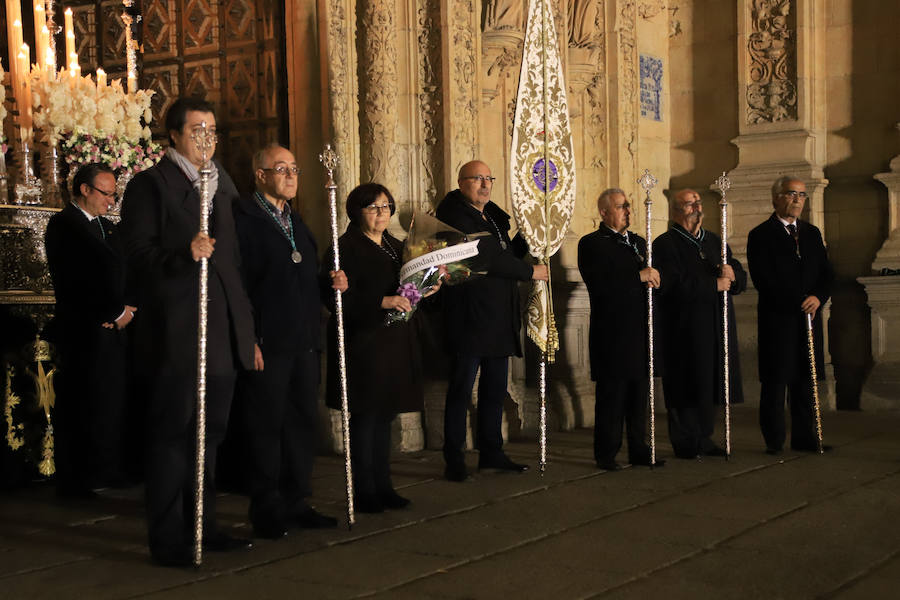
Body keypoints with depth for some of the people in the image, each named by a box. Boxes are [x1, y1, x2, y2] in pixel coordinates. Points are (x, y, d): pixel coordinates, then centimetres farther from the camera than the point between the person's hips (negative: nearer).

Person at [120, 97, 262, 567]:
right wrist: (184, 254, -28)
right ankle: (167, 540, 6)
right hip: (174, 335, -7)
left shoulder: (224, 185, 18)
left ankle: (202, 527, 24)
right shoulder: (150, 185, -2)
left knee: (209, 434, 13)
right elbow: (138, 255, -11)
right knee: (171, 436, -1)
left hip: (221, 334, 7)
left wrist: (247, 332, 15)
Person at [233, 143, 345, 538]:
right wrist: (249, 339, -19)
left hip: (303, 342, 8)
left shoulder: (295, 221, 20)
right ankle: (267, 512, 8)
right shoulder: (243, 217, -7)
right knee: (266, 426, -1)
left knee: (303, 420, 11)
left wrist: (333, 283, 4)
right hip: (267, 343, -8)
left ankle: (296, 502, 21)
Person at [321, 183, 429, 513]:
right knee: (364, 418, -3)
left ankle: (383, 486, 19)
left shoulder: (396, 247, 16)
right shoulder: (346, 248, -9)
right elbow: (339, 297, -19)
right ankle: (364, 491, 5)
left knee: (384, 416, 12)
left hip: (395, 346, 8)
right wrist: (383, 302, -25)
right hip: (362, 345, -7)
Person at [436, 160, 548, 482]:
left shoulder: (493, 216, 18)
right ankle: (454, 461, 4)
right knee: (461, 389, -2)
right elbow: (487, 259, -19)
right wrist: (530, 271, -12)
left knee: (495, 389, 13)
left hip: (500, 319, 9)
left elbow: (507, 254, 23)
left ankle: (491, 453, 23)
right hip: (469, 319, -9)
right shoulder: (455, 216, -11)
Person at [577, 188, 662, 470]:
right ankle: (606, 454, 5)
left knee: (640, 392, 9)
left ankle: (639, 449, 18)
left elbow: (651, 276, 23)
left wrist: (652, 278, -1)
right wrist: (638, 276, -19)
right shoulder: (591, 243, -4)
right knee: (611, 394, -3)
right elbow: (598, 282, -18)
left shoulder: (639, 242, 19)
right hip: (612, 333, -7)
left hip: (641, 330, 7)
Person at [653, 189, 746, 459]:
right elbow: (673, 285, -19)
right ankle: (685, 443, 6)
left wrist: (732, 274, -10)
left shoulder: (714, 241, 17)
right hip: (683, 329, -6)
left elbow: (741, 279, 15)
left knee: (708, 383, 9)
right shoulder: (665, 244, -6)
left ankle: (703, 437, 19)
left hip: (715, 327, 7)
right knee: (687, 384, -3)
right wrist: (714, 285, -15)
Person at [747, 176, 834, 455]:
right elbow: (763, 279, -10)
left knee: (805, 379, 7)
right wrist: (798, 302, -14)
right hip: (776, 317, -5)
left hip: (808, 316, 5)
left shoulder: (812, 233, 16)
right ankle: (774, 440, 6)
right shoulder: (761, 235, -2)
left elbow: (826, 273, 12)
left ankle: (804, 436, 15)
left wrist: (818, 297, -8)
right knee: (774, 381, -2)